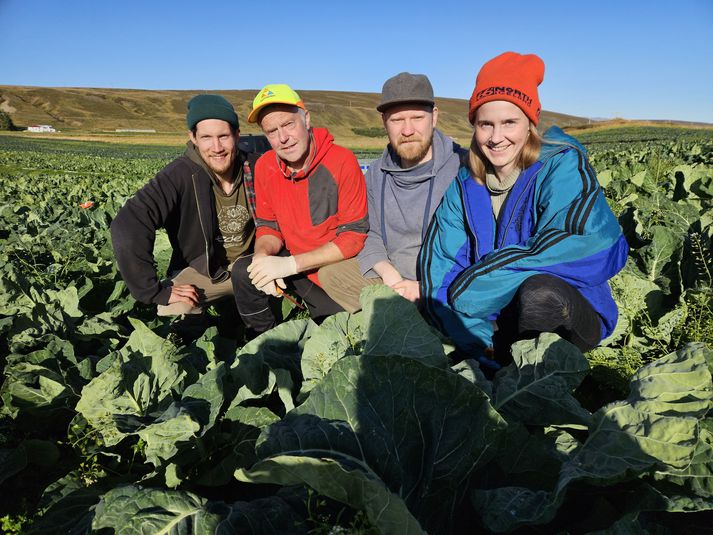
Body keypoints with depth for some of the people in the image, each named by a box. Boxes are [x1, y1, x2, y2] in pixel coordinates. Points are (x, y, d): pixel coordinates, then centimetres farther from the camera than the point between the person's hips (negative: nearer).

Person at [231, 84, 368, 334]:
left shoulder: (342, 162, -20)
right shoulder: (265, 166, -4)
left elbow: (354, 236, -21)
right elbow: (268, 226, 5)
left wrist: (290, 264, -26)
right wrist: (263, 256, -21)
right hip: (296, 262, 4)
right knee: (244, 273, -18)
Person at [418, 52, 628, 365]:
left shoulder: (562, 165, -12)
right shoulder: (464, 184, 1)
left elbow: (595, 249, -29)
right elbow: (441, 263, -8)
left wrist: (474, 282, -28)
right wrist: (479, 341, -23)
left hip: (574, 319, -4)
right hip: (496, 319, 4)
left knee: (539, 292, -37)